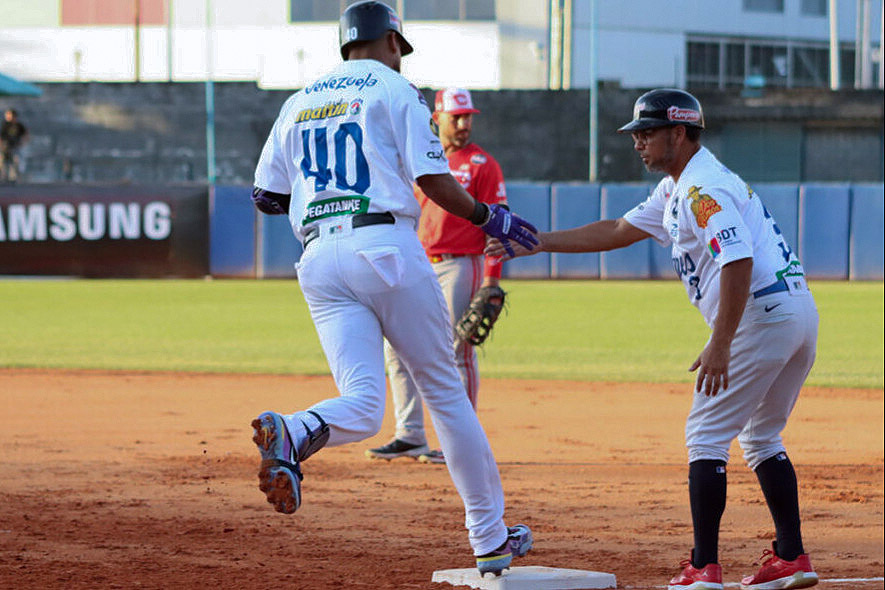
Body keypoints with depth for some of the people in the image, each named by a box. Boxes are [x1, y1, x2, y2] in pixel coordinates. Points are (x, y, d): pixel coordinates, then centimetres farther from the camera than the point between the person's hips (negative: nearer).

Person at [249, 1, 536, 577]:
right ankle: (491, 538, 11)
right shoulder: (395, 90, 4)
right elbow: (434, 180, -6)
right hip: (384, 244, -4)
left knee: (362, 407, -4)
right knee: (445, 389, 7)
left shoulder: (300, 103, 20)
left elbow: (265, 196, 20)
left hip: (320, 261, 4)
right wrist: (489, 217, 9)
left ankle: (293, 433, -39)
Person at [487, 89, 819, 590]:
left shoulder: (703, 188, -12)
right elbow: (618, 232, 29)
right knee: (760, 437, 20)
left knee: (707, 435, -4)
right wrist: (537, 242, 26)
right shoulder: (677, 190, 21)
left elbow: (739, 261, -24)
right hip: (800, 310, 10)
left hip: (763, 313, -10)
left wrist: (720, 345, -28)